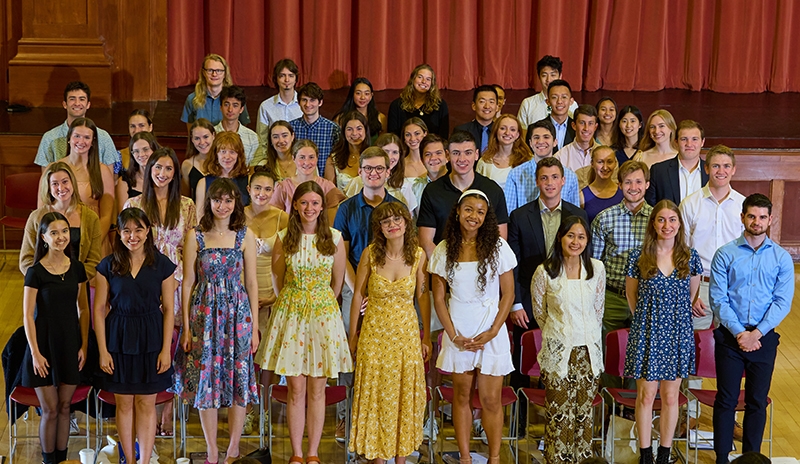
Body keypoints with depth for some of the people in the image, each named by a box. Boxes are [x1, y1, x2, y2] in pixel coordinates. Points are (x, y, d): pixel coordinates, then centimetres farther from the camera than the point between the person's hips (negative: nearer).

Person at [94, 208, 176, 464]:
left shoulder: (162, 264, -2)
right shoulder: (108, 265, -2)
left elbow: (168, 309, 0)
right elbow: (99, 309, 0)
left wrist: (166, 349, -6)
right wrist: (103, 350, -5)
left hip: (150, 338, 0)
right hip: (119, 338, 1)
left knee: (146, 403, 4)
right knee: (124, 403, 7)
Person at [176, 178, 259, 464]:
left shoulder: (245, 236, 1)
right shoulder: (195, 236, 0)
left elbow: (252, 283, 2)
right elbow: (188, 282, 1)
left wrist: (254, 326, 0)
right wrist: (186, 326, -2)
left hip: (237, 312, 0)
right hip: (204, 313, 0)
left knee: (238, 379, 3)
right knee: (206, 379, 3)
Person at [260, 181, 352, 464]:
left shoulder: (334, 238, 0)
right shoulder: (284, 239, 0)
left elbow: (338, 282, 9)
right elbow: (278, 281, 11)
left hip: (323, 313, 0)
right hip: (290, 312, 0)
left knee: (317, 390, 4)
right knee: (296, 389, 2)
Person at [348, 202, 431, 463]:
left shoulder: (418, 255, -6)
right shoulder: (370, 254, -8)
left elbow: (423, 296, 1)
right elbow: (358, 294, 0)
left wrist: (427, 337, 2)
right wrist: (353, 334, 3)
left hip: (406, 332, 1)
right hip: (374, 333, 0)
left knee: (405, 394, 7)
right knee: (375, 394, 6)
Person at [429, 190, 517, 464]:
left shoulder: (498, 247, -3)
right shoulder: (444, 250, 1)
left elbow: (508, 294, -2)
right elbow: (438, 298, 3)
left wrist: (492, 331, -11)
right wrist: (454, 335, -5)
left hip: (491, 330, -1)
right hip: (458, 331, 2)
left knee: (490, 399, 0)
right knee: (462, 395, 9)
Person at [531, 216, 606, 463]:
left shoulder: (597, 269, 1)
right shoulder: (545, 272, -6)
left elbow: (598, 309, 13)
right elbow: (539, 312, 7)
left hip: (588, 350, 2)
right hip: (558, 350, -2)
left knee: (584, 411, 7)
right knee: (559, 413, 0)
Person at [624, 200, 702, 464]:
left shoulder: (690, 258, 0)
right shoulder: (638, 258, -5)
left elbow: (691, 296, 12)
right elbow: (632, 298, 7)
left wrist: (675, 318, 11)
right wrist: (649, 320, 9)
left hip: (678, 336, 1)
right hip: (647, 334, -1)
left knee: (670, 397, 7)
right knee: (646, 395, 3)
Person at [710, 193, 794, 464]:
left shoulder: (781, 258, 2)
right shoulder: (725, 255, -1)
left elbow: (782, 302, -4)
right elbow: (718, 299, -6)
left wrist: (756, 333, -13)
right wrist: (739, 333, -13)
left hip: (764, 338, 1)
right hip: (730, 336, -1)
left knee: (757, 403, 8)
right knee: (726, 400, 3)